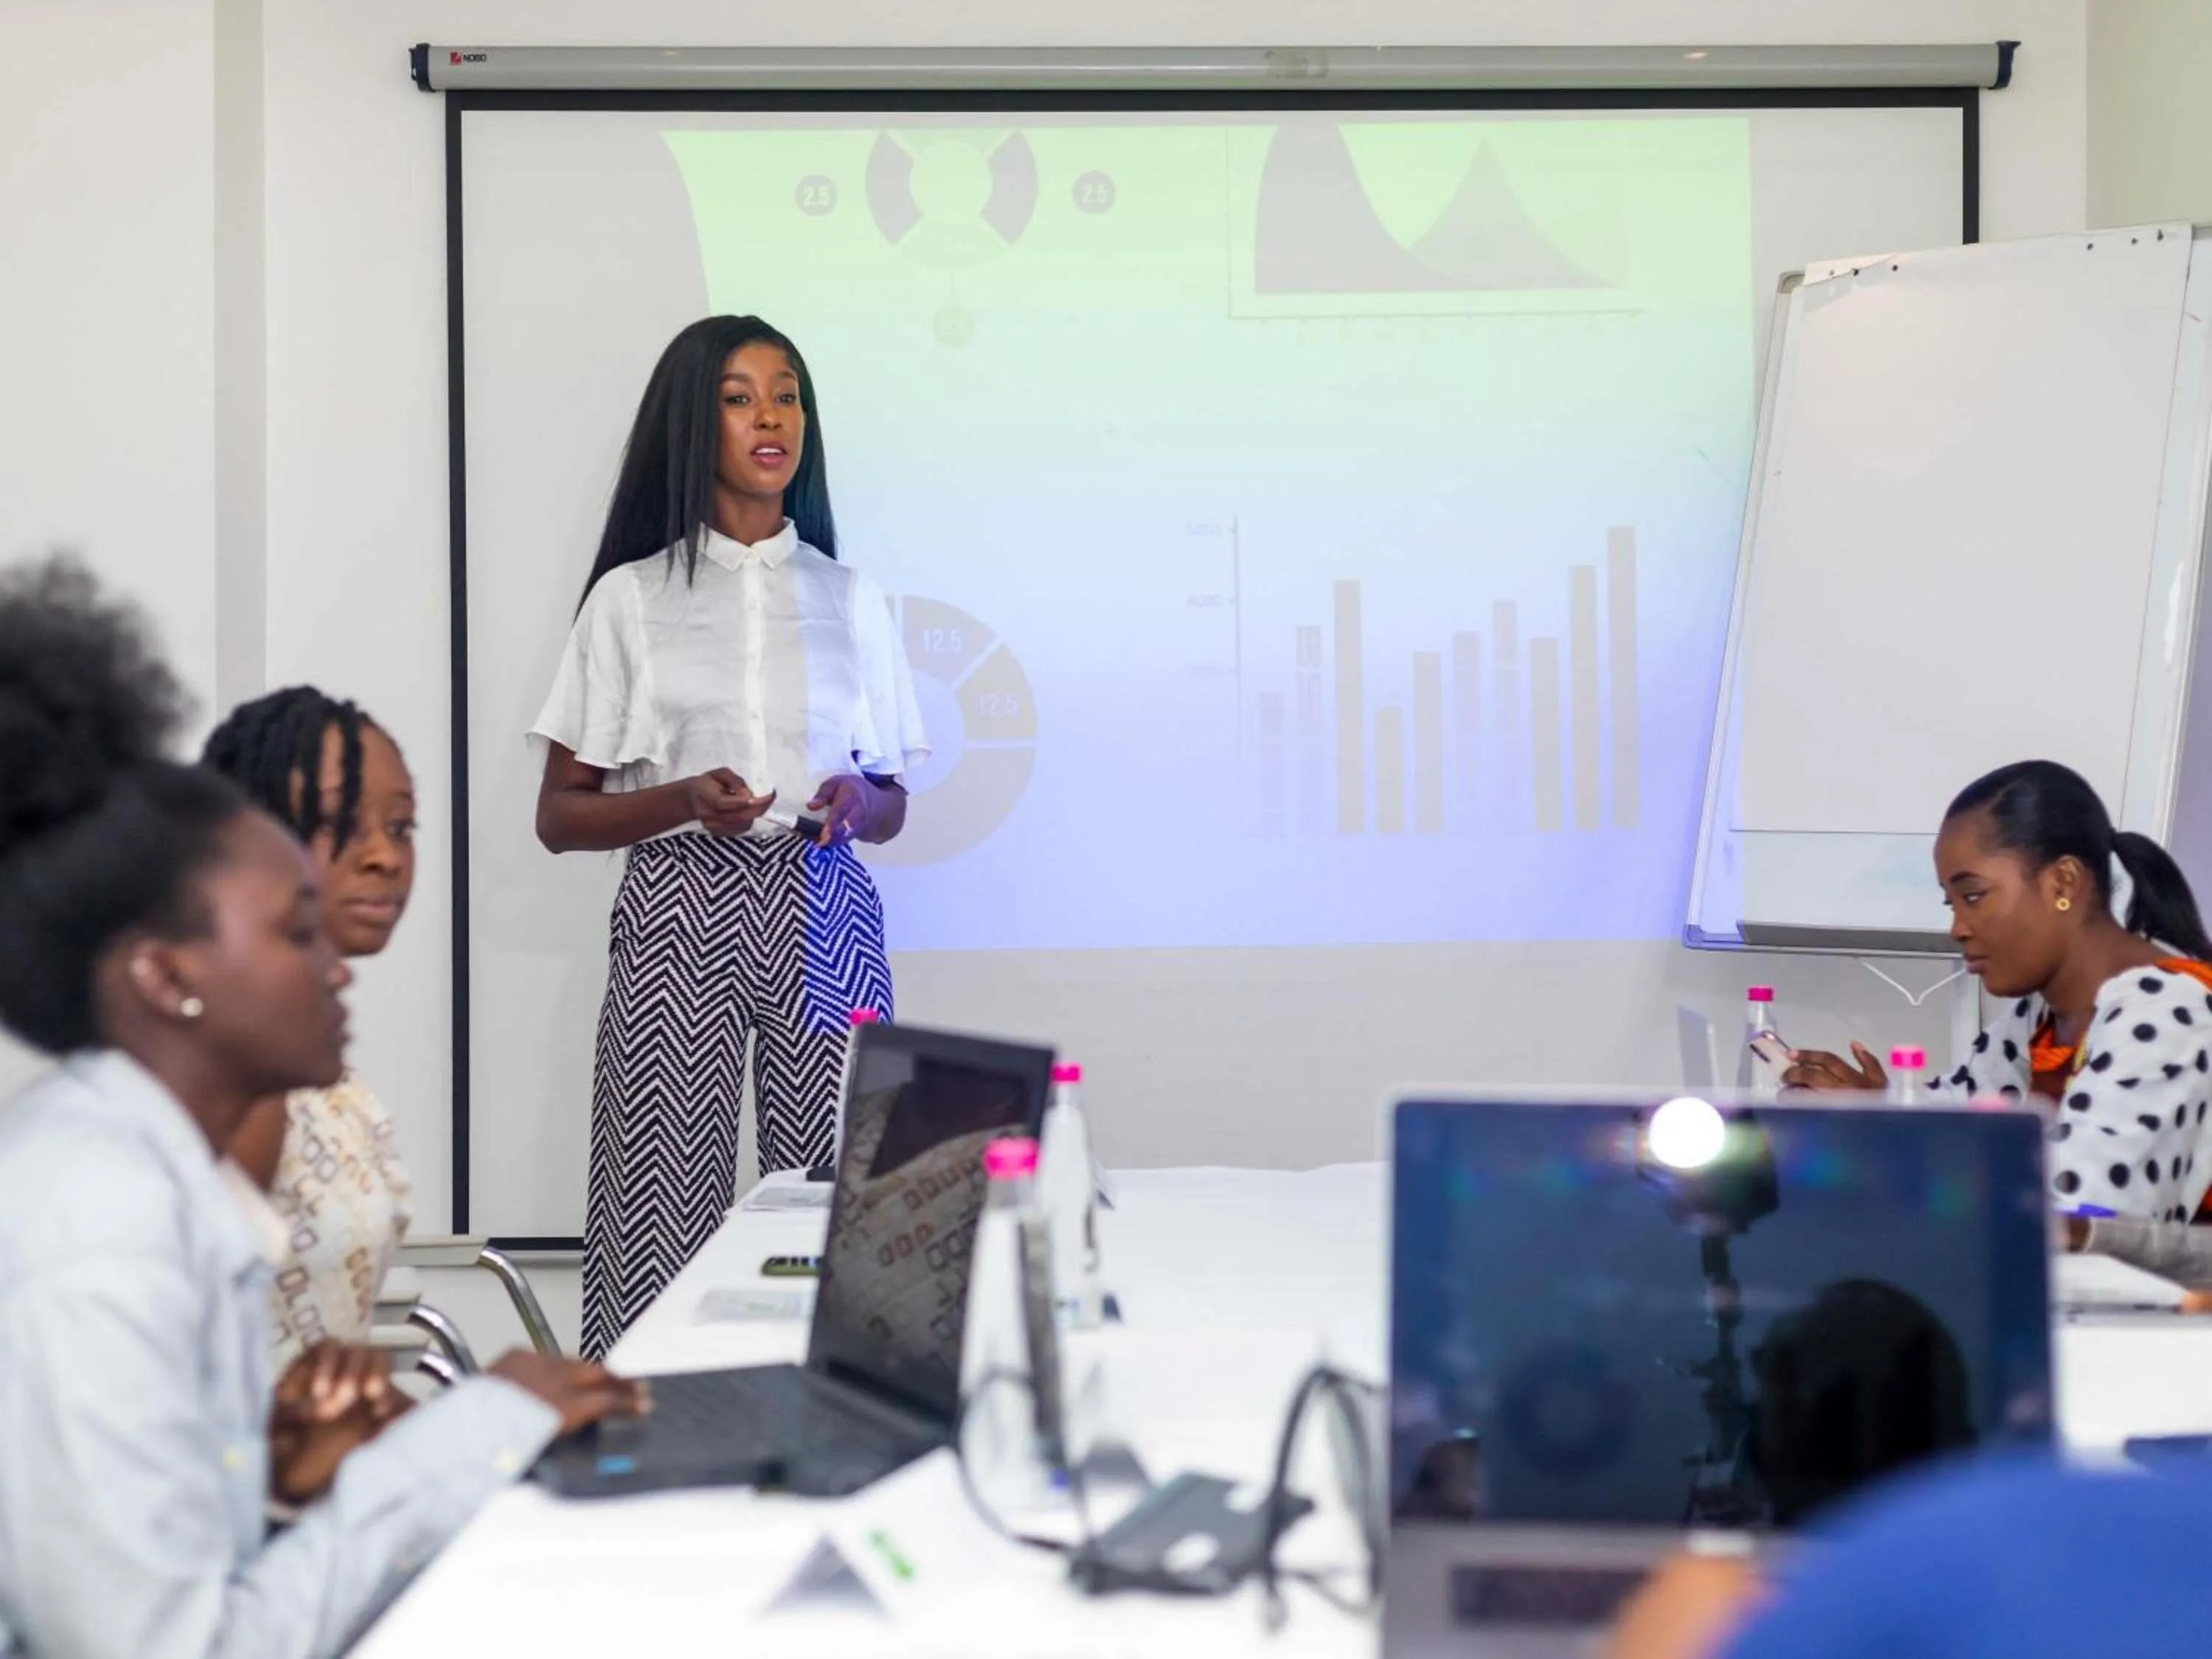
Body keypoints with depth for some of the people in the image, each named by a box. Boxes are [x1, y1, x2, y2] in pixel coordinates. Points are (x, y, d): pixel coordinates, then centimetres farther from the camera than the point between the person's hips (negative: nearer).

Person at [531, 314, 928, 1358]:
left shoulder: (849, 599, 16)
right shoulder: (633, 599, 8)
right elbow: (559, 817, 6)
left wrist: (857, 801, -4)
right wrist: (687, 802, -11)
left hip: (823, 915, 2)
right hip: (679, 911, -2)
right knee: (663, 1208, -11)